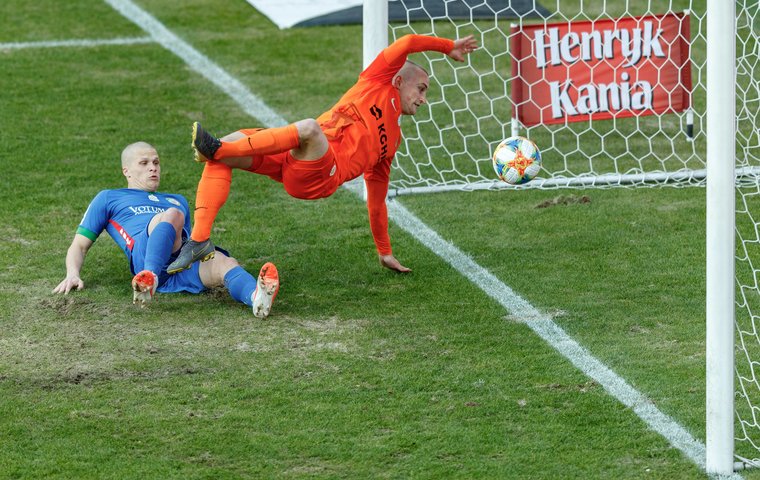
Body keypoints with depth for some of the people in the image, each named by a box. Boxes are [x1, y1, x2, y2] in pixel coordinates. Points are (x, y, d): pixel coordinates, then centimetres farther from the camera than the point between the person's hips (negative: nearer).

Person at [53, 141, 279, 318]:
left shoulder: (177, 201, 44)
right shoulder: (108, 198, 33)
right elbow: (80, 245, 26)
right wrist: (72, 274, 5)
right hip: (144, 254, -3)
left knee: (225, 263, -34)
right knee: (171, 214, -36)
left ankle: (256, 297, -69)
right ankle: (149, 277, -61)